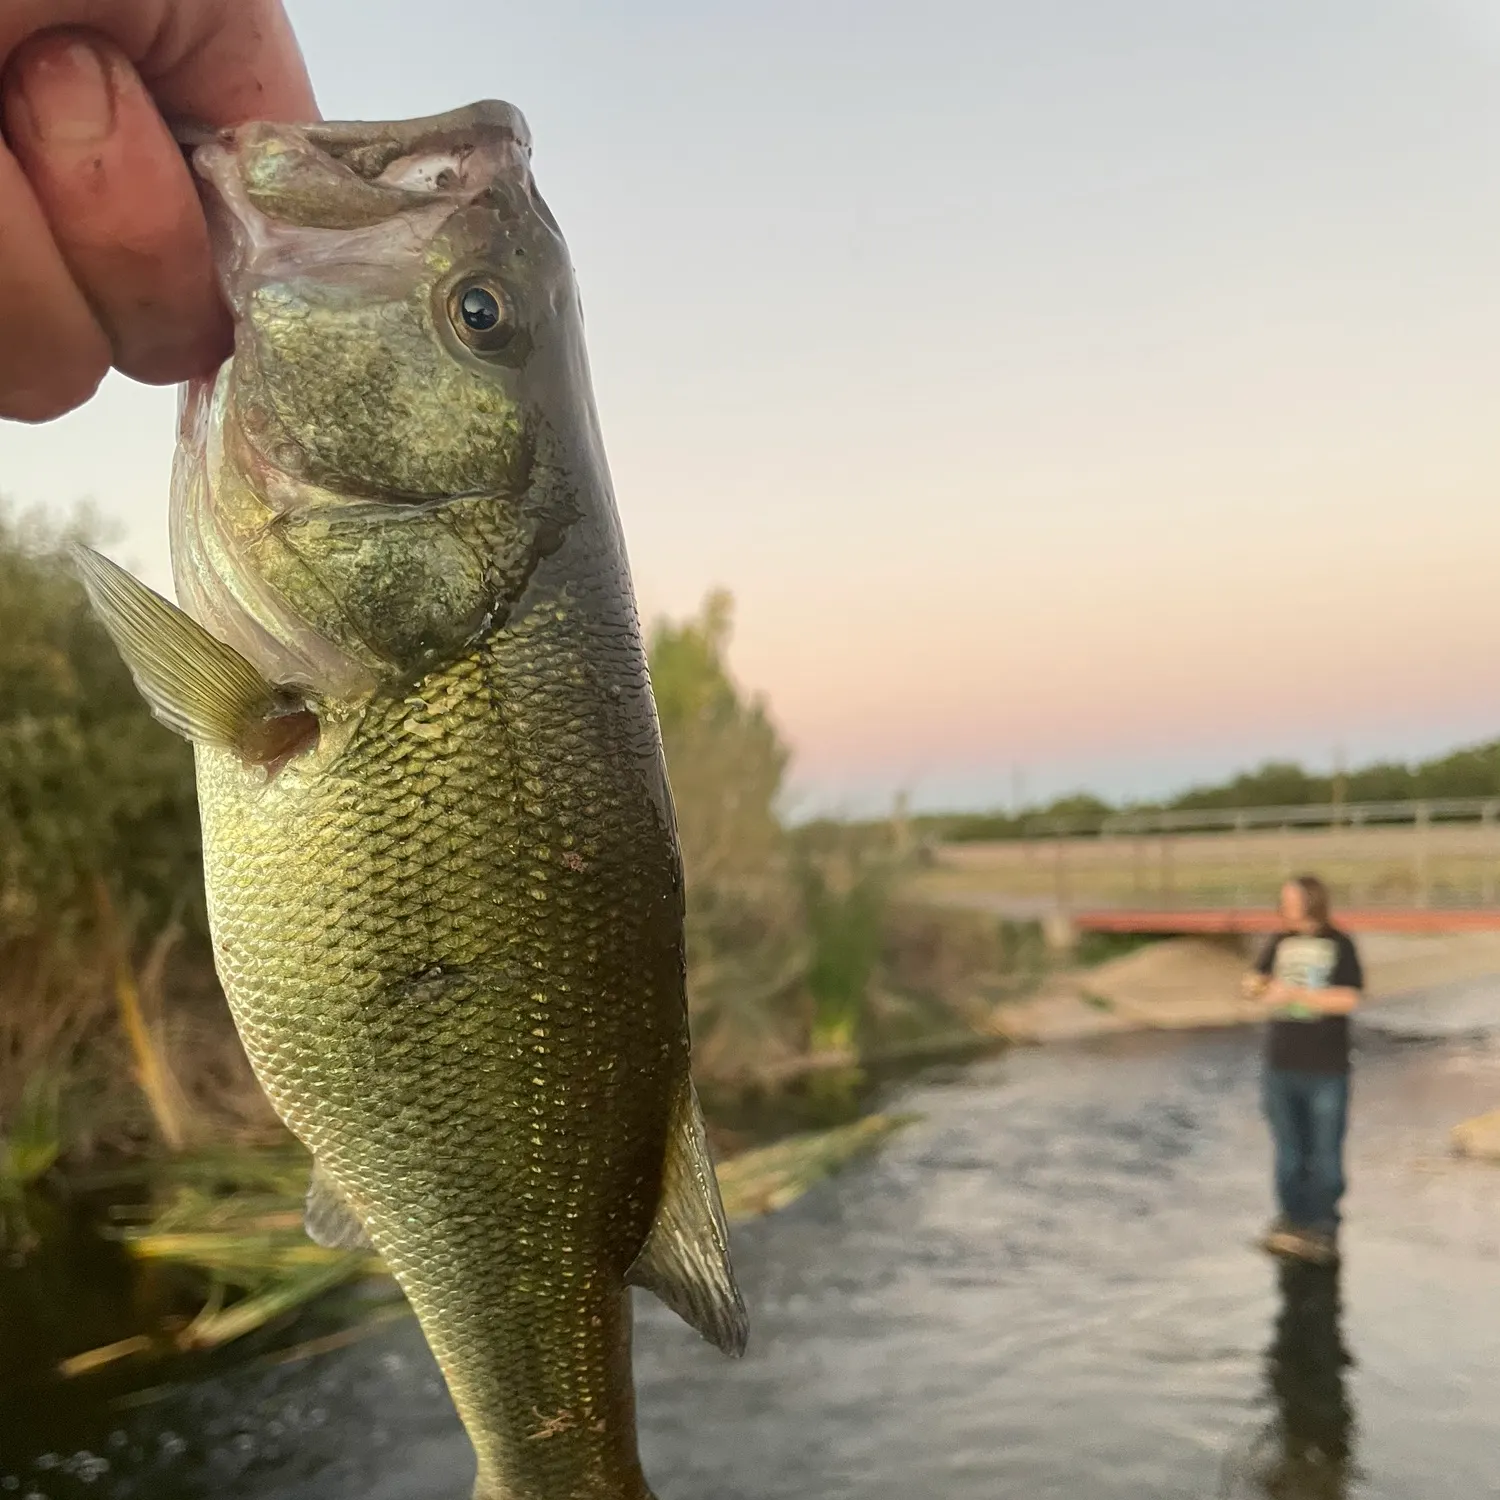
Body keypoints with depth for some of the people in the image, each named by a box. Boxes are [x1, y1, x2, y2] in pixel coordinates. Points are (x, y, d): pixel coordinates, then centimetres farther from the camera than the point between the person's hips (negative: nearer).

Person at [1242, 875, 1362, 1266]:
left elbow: (1348, 999, -15)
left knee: (1325, 1152, 4)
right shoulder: (1281, 942, 6)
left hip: (1326, 1069, -4)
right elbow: (1260, 978, 15)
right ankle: (1292, 1219, 25)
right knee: (1288, 1150, 13)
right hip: (1281, 1065, 4)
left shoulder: (1340, 945, -7)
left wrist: (1294, 993, -21)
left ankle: (1323, 1227, 17)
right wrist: (1255, 985, -9)